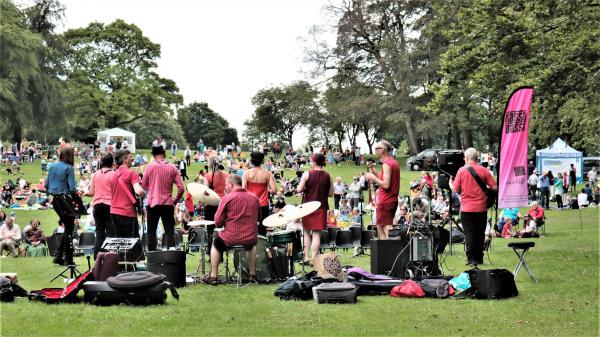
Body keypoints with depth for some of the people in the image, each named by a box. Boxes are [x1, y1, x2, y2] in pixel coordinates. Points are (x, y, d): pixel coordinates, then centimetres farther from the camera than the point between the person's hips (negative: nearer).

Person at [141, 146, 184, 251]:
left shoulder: (151, 166, -4)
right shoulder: (172, 168, 0)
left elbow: (144, 185, 3)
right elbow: (181, 188, -3)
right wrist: (175, 200, 12)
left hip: (153, 203, -1)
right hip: (168, 204, 1)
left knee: (151, 232, 8)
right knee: (169, 232, 5)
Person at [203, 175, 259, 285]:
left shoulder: (227, 198, -10)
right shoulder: (254, 198, 4)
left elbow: (218, 222, -9)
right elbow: (258, 219, 17)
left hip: (231, 239, -4)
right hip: (251, 238, 4)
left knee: (216, 243, 28)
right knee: (251, 246, 39)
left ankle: (213, 277, 25)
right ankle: (252, 274, 37)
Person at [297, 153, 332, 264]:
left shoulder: (307, 174, -7)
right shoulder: (327, 176, 0)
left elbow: (299, 190, -9)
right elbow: (331, 193, 3)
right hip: (321, 207, 1)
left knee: (307, 233, 13)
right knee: (316, 234, 2)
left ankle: (306, 258, 10)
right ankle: (314, 259, -1)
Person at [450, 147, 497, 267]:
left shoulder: (461, 170, -5)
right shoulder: (484, 170, -3)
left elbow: (456, 189, -3)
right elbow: (494, 187, -5)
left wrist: (450, 183, 17)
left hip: (467, 208, -1)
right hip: (481, 208, 1)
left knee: (469, 234, 3)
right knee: (480, 234, 13)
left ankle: (471, 259, -3)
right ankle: (479, 258, 19)